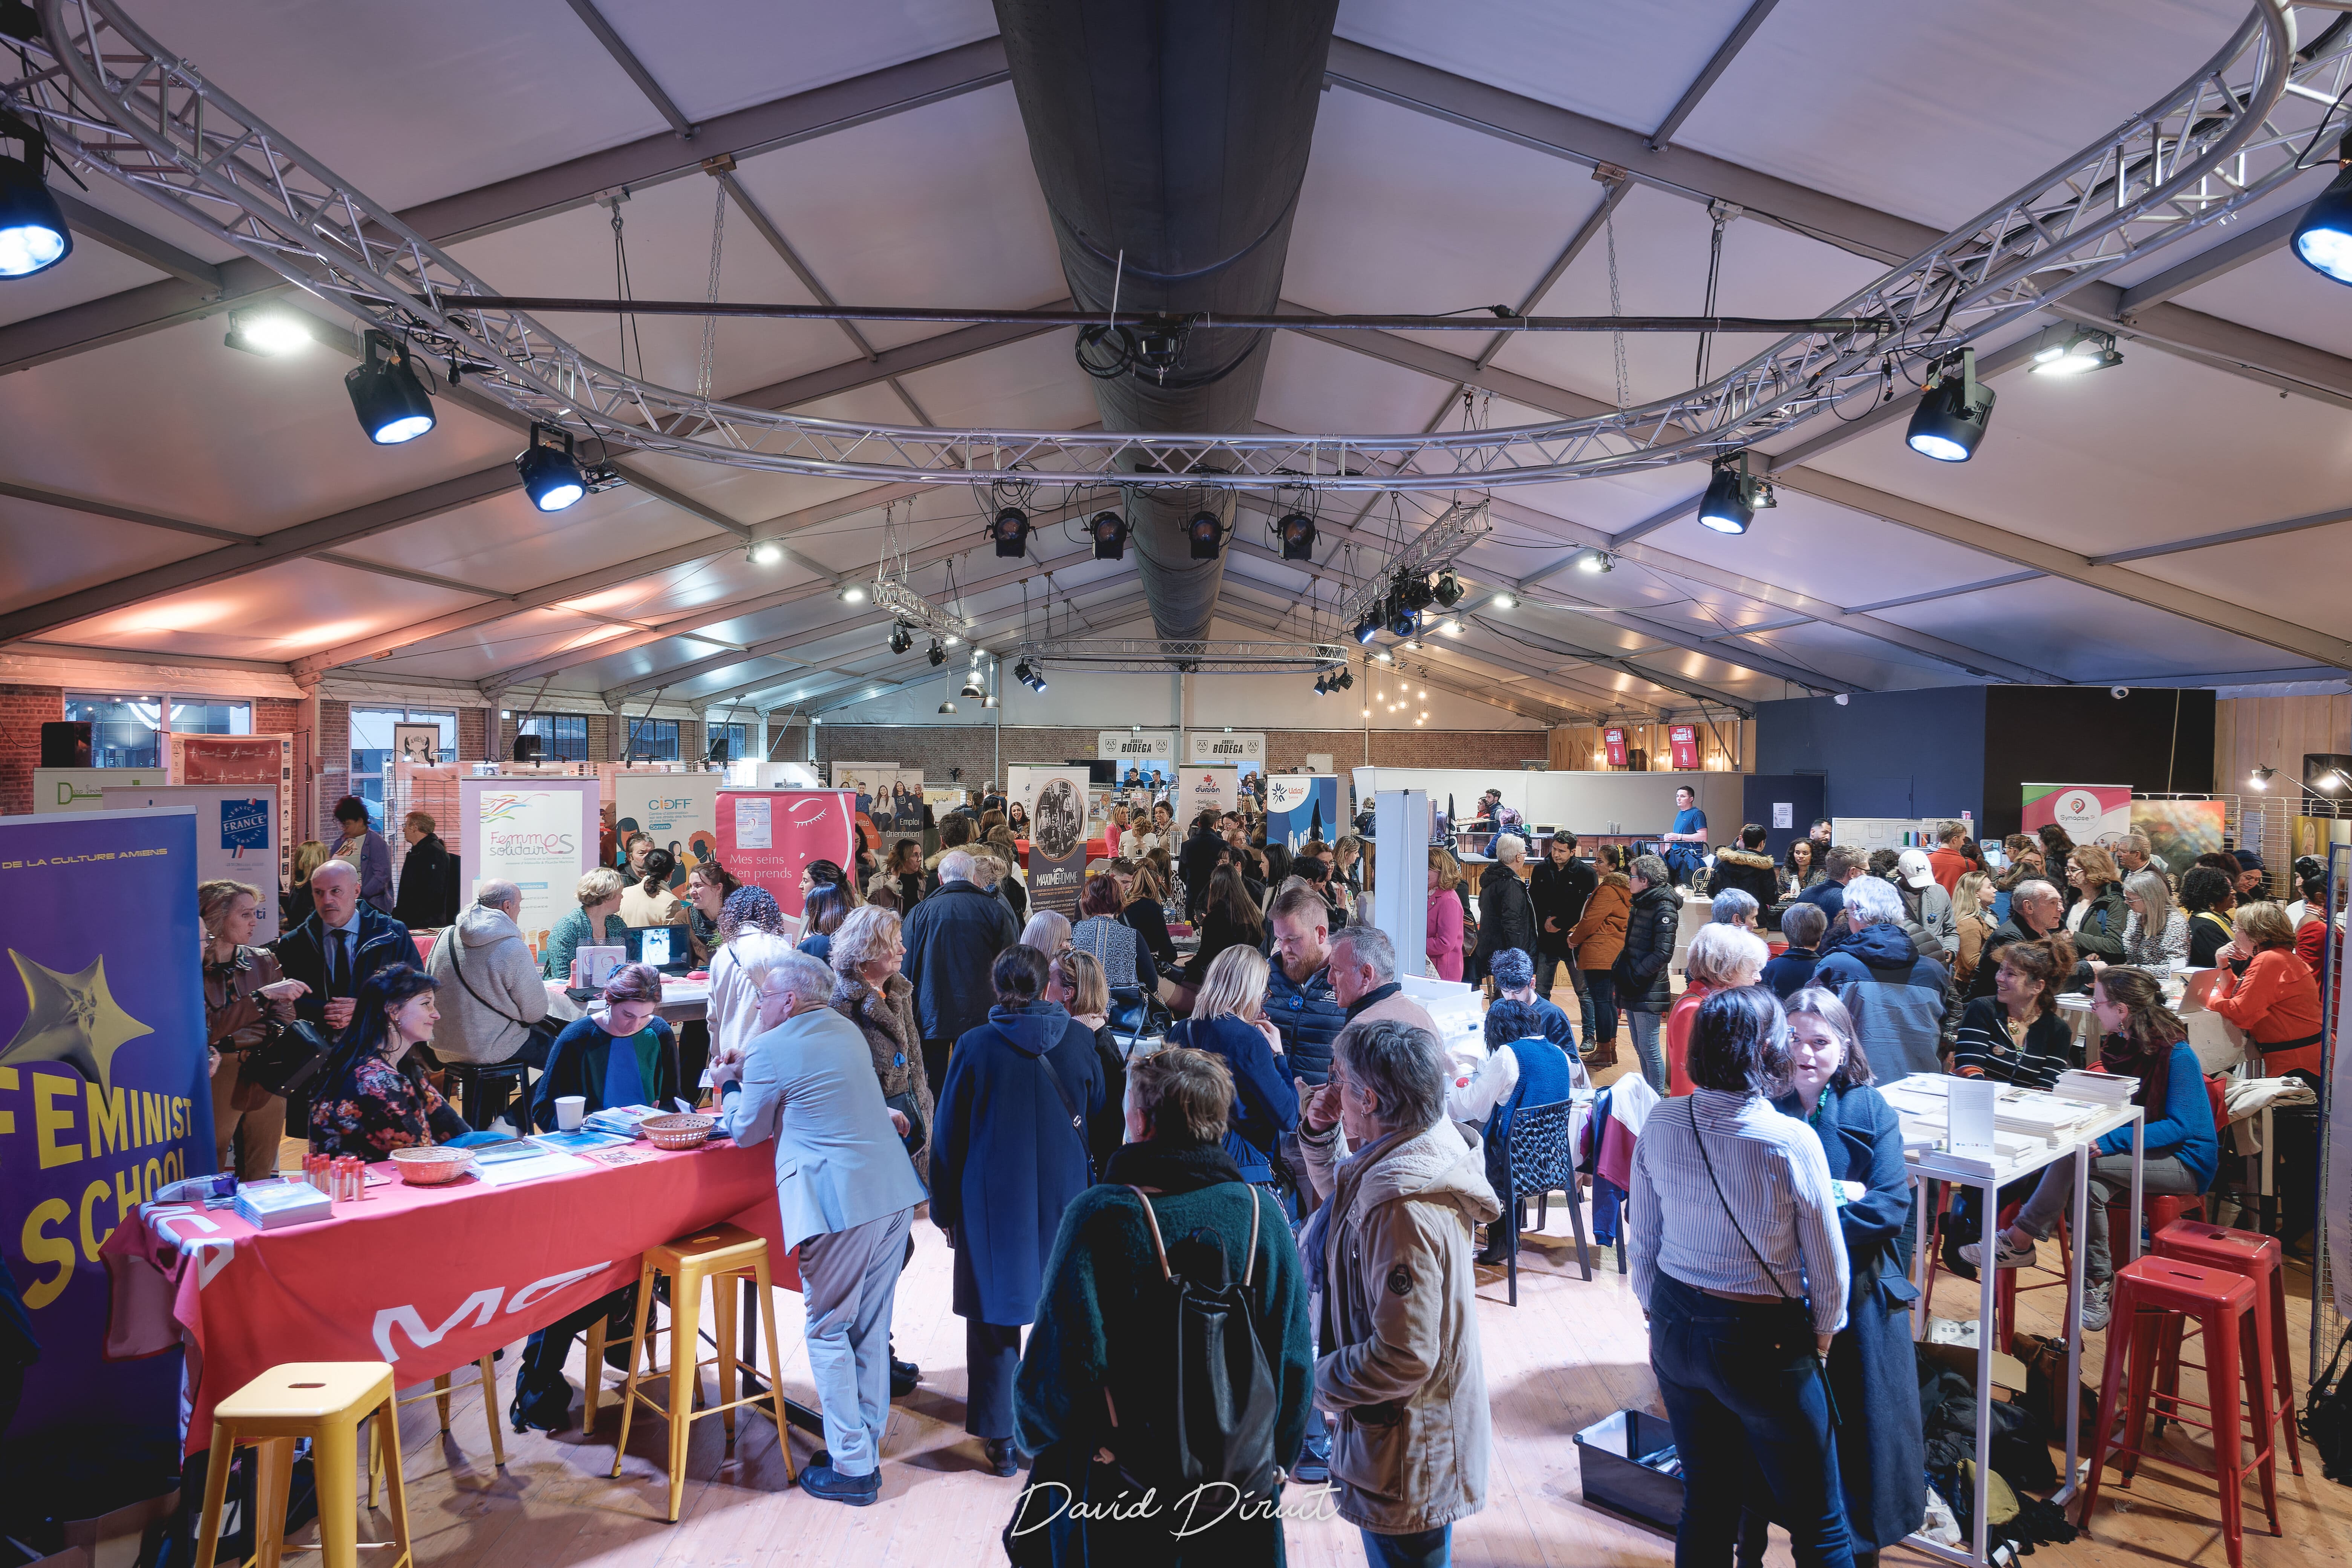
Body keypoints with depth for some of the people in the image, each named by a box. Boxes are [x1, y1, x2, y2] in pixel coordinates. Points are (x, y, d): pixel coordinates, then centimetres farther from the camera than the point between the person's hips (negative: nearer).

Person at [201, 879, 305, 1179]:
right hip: (218, 1074, -4)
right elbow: (209, 1028, -15)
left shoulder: (264, 960, 9)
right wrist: (263, 994, -19)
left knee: (261, 1177, 8)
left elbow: (284, 1018, 2)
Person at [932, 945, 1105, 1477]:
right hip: (1065, 1196, 2)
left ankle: (998, 1437, 15)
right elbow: (1100, 1117, 5)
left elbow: (949, 1133, -3)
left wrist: (944, 1209, 6)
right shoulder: (1080, 1040, -4)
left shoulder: (975, 1046, -9)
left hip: (992, 1203, -2)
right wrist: (1095, 1192, 16)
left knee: (993, 1318, 8)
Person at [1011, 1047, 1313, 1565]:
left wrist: (1034, 1433, 3)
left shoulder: (1098, 1216, -19)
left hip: (1117, 1496, -3)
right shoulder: (1262, 1215, -9)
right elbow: (1296, 1363, -3)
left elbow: (1063, 1365, -18)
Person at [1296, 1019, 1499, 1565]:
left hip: (1406, 1452, -9)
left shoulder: (1404, 1211, -34)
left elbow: (1403, 1357, -31)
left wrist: (1318, 1379, -16)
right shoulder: (1416, 1150, -4)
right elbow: (1339, 1191, 18)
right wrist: (1320, 1135, -1)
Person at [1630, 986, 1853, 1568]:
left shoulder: (1660, 1124, -10)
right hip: (1763, 1340, -4)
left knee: (1705, 1504, 20)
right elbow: (1829, 1268, -9)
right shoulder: (1792, 1142, -22)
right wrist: (1821, 1335, 10)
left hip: (1676, 1331, 5)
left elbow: (1641, 1241, 1)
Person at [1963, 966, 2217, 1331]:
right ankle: (2098, 1287, -19)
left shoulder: (2177, 1055, -18)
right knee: (2088, 1186, -27)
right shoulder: (2121, 1045, 6)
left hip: (2185, 1162, -7)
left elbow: (2181, 1126, -23)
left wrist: (2110, 1142, -31)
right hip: (2137, 1152, 7)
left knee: (2077, 1159, -28)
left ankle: (2019, 1242, -17)